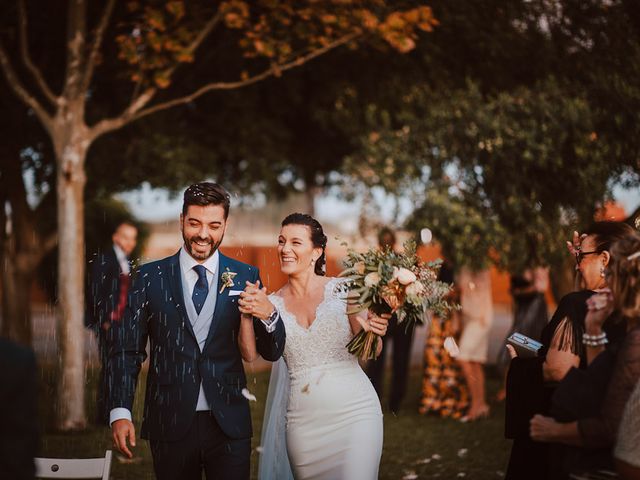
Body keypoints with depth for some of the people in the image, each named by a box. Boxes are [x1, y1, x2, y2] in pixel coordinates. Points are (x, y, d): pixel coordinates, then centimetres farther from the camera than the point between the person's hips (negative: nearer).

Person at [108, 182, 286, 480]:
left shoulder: (246, 277, 3)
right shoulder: (150, 277, 1)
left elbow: (271, 352, 3)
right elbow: (126, 350, 1)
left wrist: (269, 316, -18)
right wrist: (120, 412, -11)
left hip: (229, 424, 0)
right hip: (170, 423, 0)